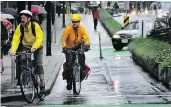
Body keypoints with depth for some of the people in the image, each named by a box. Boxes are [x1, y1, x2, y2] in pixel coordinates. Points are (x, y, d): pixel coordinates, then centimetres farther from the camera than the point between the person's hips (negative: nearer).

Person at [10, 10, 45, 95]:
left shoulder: (35, 25, -23)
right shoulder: (19, 27, -15)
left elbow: (39, 38, -31)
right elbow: (15, 39, -20)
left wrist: (34, 47, -47)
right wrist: (13, 50, -36)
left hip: (37, 48, -3)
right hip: (25, 47, 3)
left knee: (38, 64, -14)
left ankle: (42, 84, -7)